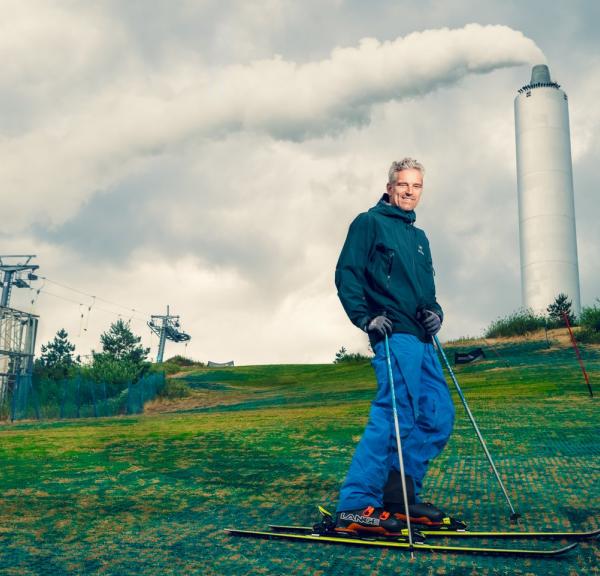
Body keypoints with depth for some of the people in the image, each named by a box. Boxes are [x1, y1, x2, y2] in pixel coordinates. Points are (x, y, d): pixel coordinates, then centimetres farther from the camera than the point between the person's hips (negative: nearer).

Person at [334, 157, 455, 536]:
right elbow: (347, 274, -5)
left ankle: (402, 496, 14)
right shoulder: (369, 223, 2)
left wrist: (435, 312, 8)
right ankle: (355, 506, -15)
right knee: (396, 415, -18)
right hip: (393, 334, -9)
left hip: (421, 339, 9)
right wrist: (366, 317, -16)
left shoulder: (419, 237, 25)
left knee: (439, 415, 7)